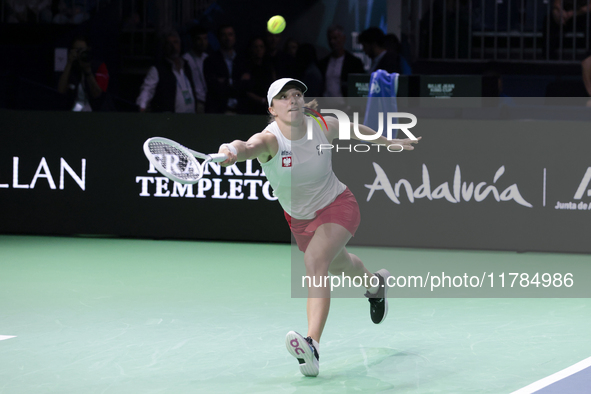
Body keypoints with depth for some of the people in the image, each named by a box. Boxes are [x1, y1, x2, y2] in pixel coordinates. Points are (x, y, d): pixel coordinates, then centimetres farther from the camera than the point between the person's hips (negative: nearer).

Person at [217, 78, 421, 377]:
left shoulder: (325, 127, -20)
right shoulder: (269, 139, -27)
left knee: (314, 259, -29)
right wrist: (233, 150, -77)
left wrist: (389, 143, 18)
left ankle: (312, 347, -40)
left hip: (337, 206, -3)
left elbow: (354, 130, 4)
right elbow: (249, 147, -52)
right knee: (339, 266, 28)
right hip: (299, 218, 3)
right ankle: (375, 284, 66)